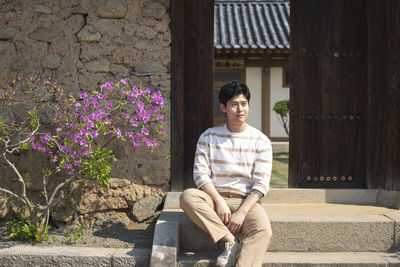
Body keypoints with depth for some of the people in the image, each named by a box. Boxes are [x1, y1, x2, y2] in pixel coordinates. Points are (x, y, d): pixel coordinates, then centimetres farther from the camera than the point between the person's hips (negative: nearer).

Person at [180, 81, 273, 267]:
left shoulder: (260, 141, 3)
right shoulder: (209, 137, 6)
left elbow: (261, 184, -3)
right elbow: (201, 173, -2)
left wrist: (241, 212, -16)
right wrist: (219, 201, -17)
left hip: (246, 201, -1)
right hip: (214, 197, 1)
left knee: (263, 230, -32)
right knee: (187, 196, -30)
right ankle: (231, 241, -26)